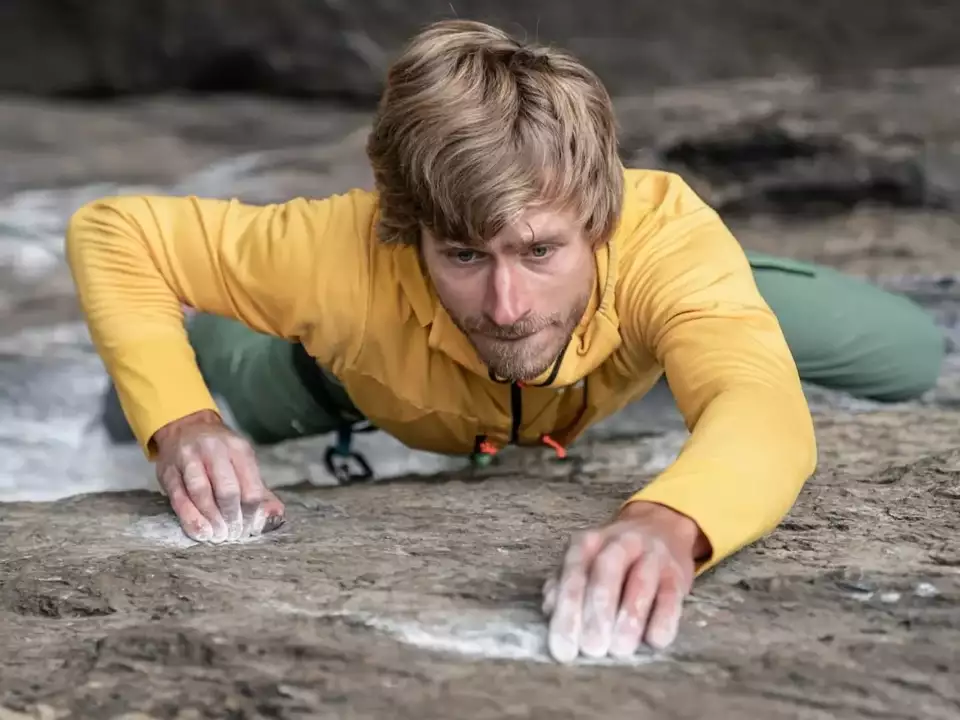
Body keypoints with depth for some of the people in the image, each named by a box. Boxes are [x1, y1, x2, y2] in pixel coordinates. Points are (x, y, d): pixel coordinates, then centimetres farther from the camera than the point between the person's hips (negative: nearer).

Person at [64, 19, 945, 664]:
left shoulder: (660, 229, -50)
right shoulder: (344, 255, -46)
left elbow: (765, 412, -65)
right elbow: (112, 233, -33)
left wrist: (670, 523, -88)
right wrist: (181, 425, -49)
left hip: (633, 301, 0)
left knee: (909, 359, -3)